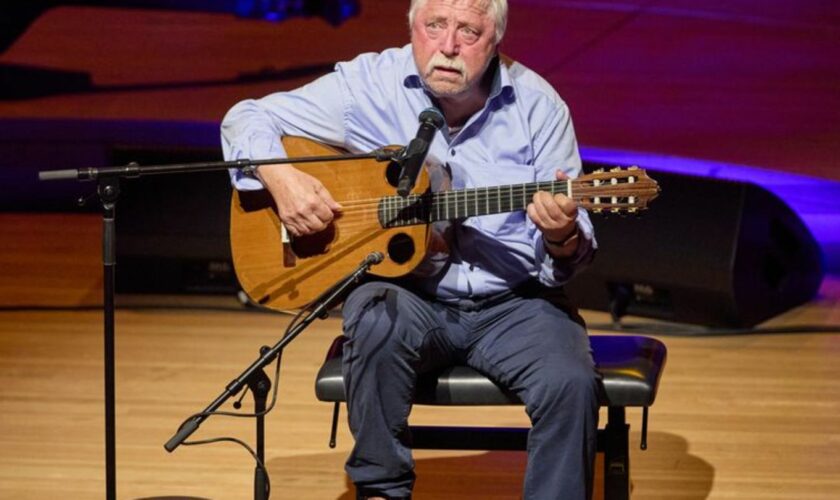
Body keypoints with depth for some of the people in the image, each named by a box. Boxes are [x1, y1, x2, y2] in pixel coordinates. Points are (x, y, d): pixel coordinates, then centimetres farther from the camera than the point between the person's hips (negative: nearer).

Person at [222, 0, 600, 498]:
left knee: (571, 383, -27)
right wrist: (280, 177, -17)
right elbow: (248, 118, 4)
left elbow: (574, 249, 0)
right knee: (379, 321, -34)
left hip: (511, 302, 0)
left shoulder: (536, 105, -1)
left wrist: (562, 238, -24)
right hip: (408, 293, 0)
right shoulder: (370, 84, -2)